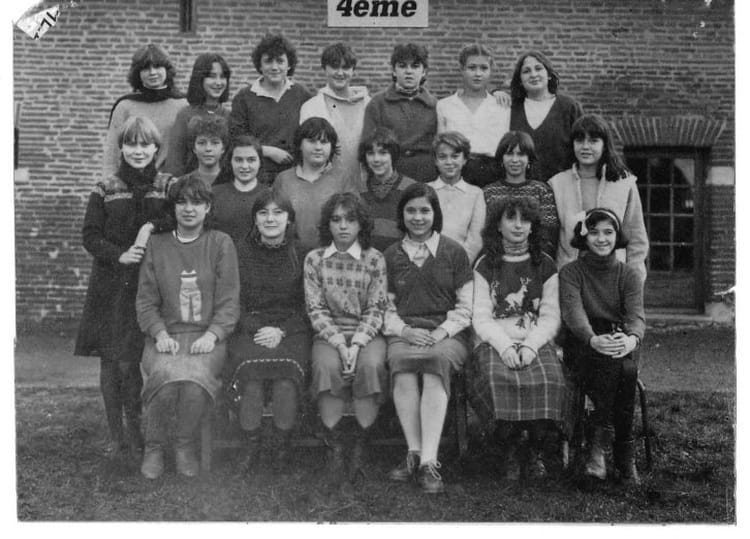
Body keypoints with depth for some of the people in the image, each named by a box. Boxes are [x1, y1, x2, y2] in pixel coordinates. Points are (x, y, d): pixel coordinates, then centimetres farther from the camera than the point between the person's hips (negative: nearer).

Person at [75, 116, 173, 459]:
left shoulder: (168, 186, 6)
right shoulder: (105, 189, 6)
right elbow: (90, 237, 3)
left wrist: (152, 225, -18)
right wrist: (120, 255, -13)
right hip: (110, 286, 1)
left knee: (134, 361, -4)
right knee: (111, 361, 3)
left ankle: (134, 431, 10)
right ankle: (116, 435, 14)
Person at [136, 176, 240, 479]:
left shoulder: (221, 244, 8)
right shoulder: (157, 245, 12)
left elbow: (229, 301, 3)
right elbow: (146, 301, 9)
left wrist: (211, 335, -13)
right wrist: (160, 334, -8)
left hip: (207, 336, -1)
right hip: (166, 335, 1)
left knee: (195, 378, -32)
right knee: (166, 377, -30)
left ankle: (185, 445, -4)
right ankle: (154, 447, -5)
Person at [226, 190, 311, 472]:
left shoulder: (301, 254, 6)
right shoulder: (241, 252, 6)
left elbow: (307, 307, 5)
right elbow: (234, 304, 5)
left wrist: (280, 331, -11)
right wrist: (258, 330, -11)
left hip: (291, 330, 0)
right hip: (249, 329, 0)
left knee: (286, 376, -30)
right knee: (250, 372, -30)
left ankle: (281, 446, -8)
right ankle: (252, 446, -11)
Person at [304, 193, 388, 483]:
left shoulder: (374, 259, 1)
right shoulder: (314, 259, 4)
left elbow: (376, 310, -3)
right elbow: (316, 309, -1)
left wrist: (356, 344, -17)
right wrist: (339, 343, -15)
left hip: (367, 333, 0)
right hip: (329, 333, 0)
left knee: (371, 364, -31)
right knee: (327, 366, -31)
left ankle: (361, 444, -14)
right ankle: (334, 446, -16)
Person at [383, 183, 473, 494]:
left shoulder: (454, 252, 12)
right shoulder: (391, 255, 17)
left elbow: (466, 306, 8)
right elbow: (384, 306, 13)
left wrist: (443, 331, -9)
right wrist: (404, 330, -6)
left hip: (447, 333, -1)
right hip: (404, 332, 1)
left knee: (438, 359, -36)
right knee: (401, 360, -34)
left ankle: (428, 460, -38)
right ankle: (414, 453, -29)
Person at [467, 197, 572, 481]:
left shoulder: (544, 266, 13)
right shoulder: (485, 266, 10)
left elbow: (551, 317, 7)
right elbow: (481, 318, 3)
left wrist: (530, 345, -12)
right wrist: (504, 346, -15)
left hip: (536, 342, 1)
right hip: (495, 341, -1)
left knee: (548, 381, -30)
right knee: (498, 379, -33)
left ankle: (535, 450, -8)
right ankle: (511, 449, -11)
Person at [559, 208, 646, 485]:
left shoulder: (628, 275, 9)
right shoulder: (570, 272, 4)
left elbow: (636, 314, -9)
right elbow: (573, 311, -16)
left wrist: (632, 338, -35)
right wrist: (593, 340, -38)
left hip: (621, 343, 2)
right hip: (583, 346, -2)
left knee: (626, 366, -33)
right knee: (611, 360, -34)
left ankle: (600, 442, -24)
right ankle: (624, 454, -30)